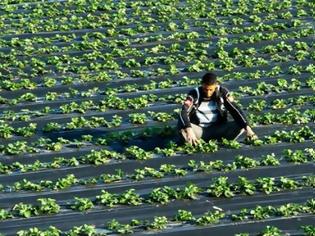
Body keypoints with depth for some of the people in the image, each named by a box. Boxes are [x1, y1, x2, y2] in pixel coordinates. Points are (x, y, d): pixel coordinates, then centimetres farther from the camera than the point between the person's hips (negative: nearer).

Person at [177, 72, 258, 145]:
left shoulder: (222, 92, -5)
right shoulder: (194, 94, -11)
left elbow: (235, 110, -10)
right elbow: (183, 113, -23)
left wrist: (247, 128, -24)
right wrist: (189, 131, -41)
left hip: (218, 130, 2)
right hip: (199, 130, -2)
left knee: (241, 125, -24)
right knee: (181, 126, -32)